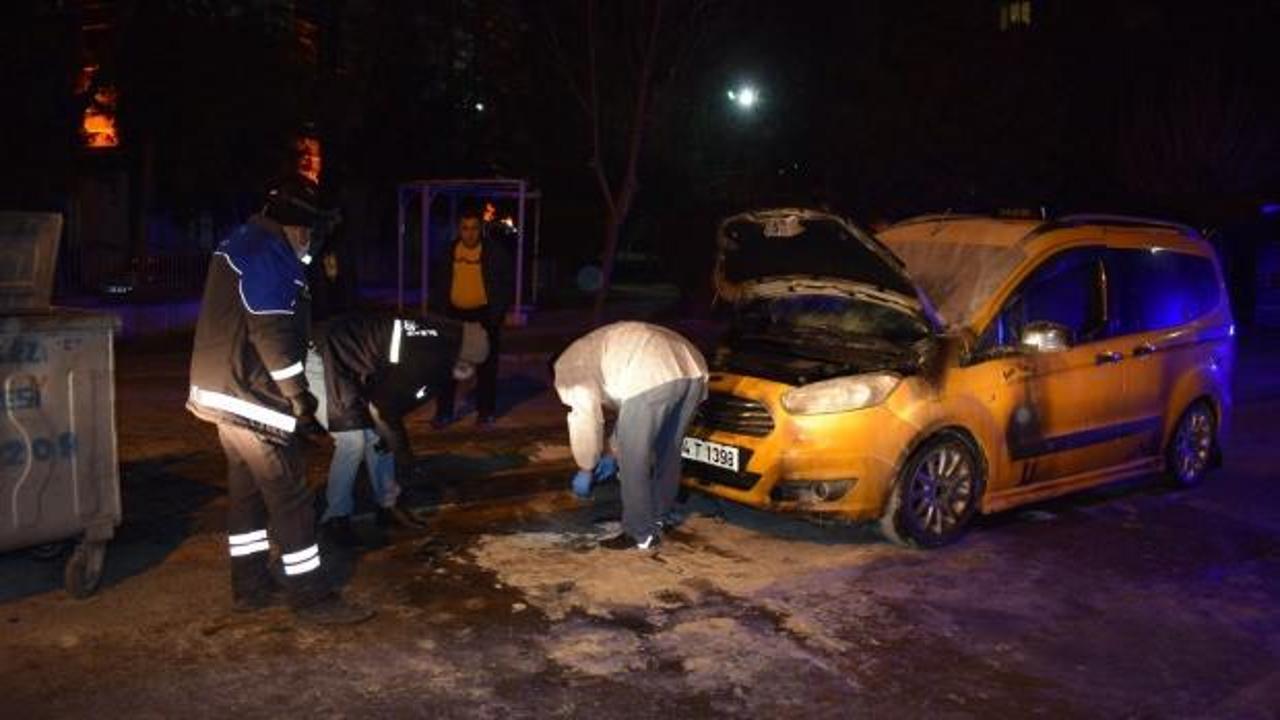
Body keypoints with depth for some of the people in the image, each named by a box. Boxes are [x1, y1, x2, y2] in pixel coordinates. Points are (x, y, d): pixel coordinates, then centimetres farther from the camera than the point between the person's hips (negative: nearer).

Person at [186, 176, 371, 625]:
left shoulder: (238, 244, 16)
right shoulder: (269, 253, -16)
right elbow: (270, 332, -23)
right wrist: (299, 396, -17)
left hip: (223, 391, 11)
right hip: (251, 399, -11)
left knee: (246, 490, 17)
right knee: (289, 496, -5)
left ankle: (249, 586, 25)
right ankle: (311, 597, 0)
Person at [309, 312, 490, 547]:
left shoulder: (440, 340, -3)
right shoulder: (423, 360, -30)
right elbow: (380, 408, -22)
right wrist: (401, 450, -7)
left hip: (349, 360, 10)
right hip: (326, 362, -10)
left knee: (377, 435, 9)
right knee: (352, 441, -14)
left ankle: (387, 506, 21)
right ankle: (336, 518, 1)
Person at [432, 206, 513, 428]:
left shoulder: (494, 250, -6)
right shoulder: (450, 250, 4)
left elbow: (506, 282, -2)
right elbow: (443, 282, 14)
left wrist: (498, 312, -9)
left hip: (484, 314, -3)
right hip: (455, 313, 3)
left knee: (486, 365, 4)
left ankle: (486, 412, 16)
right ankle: (444, 411, 12)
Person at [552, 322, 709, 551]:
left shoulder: (568, 365, 17)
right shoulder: (602, 353, 42)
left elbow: (585, 416, 3)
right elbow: (630, 412, 46)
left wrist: (585, 469, 14)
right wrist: (614, 454, 50)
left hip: (654, 378, -9)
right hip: (693, 371, 9)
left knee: (633, 461, 6)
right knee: (668, 452, 23)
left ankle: (640, 534, 15)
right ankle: (657, 518, 38)